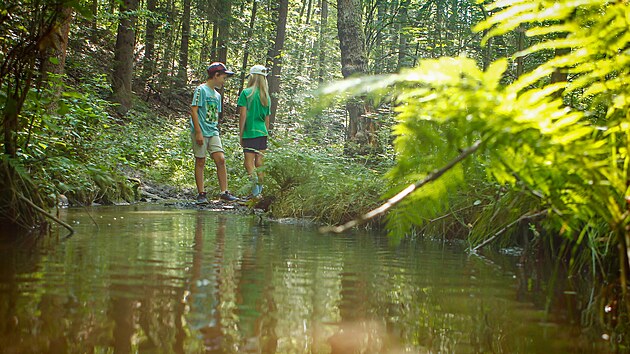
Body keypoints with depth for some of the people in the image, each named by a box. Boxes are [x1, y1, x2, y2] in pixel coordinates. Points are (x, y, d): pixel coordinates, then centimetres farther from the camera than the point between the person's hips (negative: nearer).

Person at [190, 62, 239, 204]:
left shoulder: (217, 95, 18)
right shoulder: (201, 90, -5)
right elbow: (194, 110, -11)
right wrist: (198, 132, -16)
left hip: (213, 132, 7)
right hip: (201, 132, -7)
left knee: (221, 159, -5)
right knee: (200, 162, -1)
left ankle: (224, 192, -2)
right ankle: (201, 194, 5)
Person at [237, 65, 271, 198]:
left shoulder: (246, 93, -6)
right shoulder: (266, 96, 10)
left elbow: (243, 115, -9)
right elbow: (267, 118, 14)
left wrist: (241, 134, -4)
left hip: (250, 133, -5)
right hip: (262, 132, 5)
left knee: (248, 162, -5)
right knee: (259, 162, 10)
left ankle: (254, 179, -30)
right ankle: (259, 190, 12)